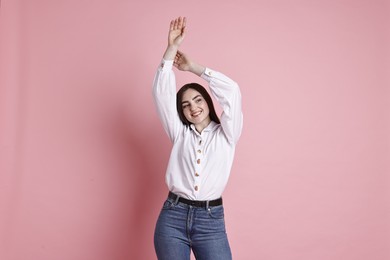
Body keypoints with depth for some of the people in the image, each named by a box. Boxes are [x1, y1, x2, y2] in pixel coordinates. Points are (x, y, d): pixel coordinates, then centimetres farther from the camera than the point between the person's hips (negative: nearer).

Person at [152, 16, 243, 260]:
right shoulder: (180, 133, 11)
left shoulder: (226, 135, 6)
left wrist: (193, 66, 1)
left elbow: (231, 91, -5)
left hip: (211, 220, -1)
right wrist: (172, 47, -4)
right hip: (173, 217, 2)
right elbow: (162, 92, 2)